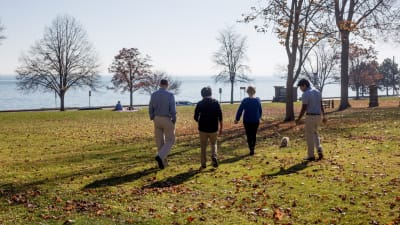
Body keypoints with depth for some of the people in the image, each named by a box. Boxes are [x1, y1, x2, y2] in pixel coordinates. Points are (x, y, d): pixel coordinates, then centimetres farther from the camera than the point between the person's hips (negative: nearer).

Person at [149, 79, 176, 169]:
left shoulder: (153, 95, 0)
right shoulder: (170, 95, -13)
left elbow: (151, 109, 3)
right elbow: (173, 110, -16)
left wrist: (153, 120, 15)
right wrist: (174, 121, -4)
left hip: (157, 120, 4)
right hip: (167, 120, -4)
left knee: (160, 141, 13)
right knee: (170, 141, 8)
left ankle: (163, 162, 19)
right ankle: (160, 157, -13)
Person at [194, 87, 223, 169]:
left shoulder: (200, 104, -3)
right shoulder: (215, 102, -2)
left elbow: (196, 117, -2)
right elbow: (220, 116, -4)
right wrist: (221, 128, 4)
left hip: (203, 129, -1)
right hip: (213, 128, 1)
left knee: (203, 146, 10)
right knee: (213, 144, 19)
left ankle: (203, 163, 9)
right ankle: (214, 156, -5)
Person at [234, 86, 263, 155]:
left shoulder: (245, 100, -10)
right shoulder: (258, 100, -2)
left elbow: (240, 110, -9)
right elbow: (260, 111, 9)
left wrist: (237, 119, 1)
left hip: (247, 121, -2)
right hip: (256, 121, 2)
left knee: (249, 136, 6)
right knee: (254, 135, 16)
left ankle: (251, 149, -2)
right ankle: (252, 148, 19)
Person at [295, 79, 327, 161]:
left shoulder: (305, 94, -15)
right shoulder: (317, 91, 9)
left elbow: (303, 109, -15)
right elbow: (321, 105, 11)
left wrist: (298, 119, -5)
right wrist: (324, 116, 16)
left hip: (310, 116, -7)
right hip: (318, 116, 7)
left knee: (309, 136, 3)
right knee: (315, 133, 23)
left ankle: (311, 156, 7)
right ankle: (319, 150, 6)